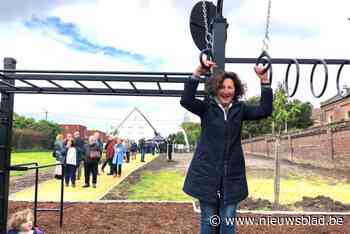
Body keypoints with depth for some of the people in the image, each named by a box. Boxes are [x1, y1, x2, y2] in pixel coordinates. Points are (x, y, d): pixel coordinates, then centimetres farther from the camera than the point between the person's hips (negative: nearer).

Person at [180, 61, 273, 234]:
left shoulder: (240, 109, 5)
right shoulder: (207, 107, -2)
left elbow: (265, 110, -6)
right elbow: (186, 100, -18)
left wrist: (264, 81, -14)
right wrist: (197, 73, -26)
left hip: (232, 174, 2)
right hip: (207, 172, -2)